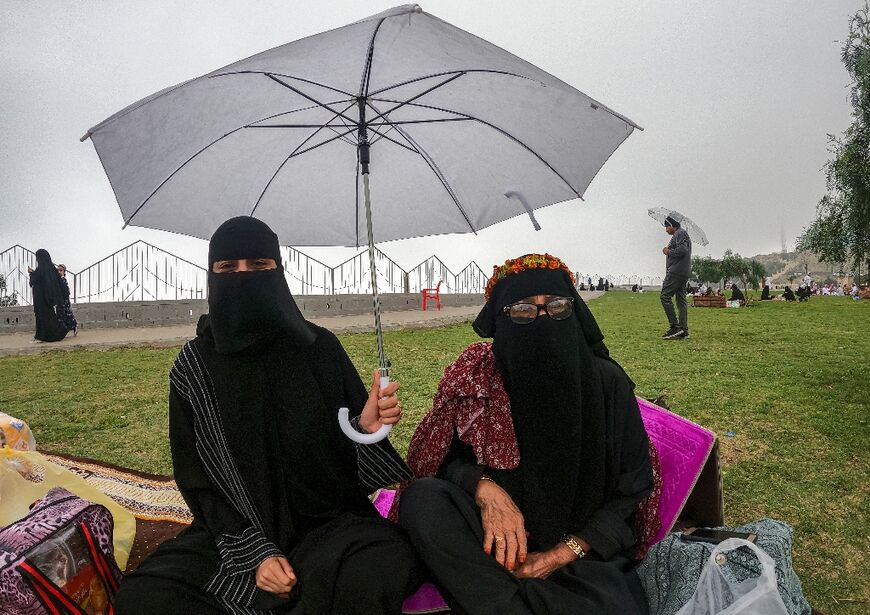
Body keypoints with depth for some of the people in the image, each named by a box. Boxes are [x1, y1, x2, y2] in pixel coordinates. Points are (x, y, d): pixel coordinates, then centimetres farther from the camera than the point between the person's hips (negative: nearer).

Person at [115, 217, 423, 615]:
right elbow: (195, 477, -1)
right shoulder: (194, 365, -2)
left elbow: (350, 448, 0)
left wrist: (367, 428, -25)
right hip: (235, 530, 1)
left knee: (384, 570, -31)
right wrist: (254, 552, -13)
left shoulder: (319, 347, -5)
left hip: (327, 519, -1)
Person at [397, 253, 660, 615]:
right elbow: (442, 458, 0)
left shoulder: (607, 383, -8)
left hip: (584, 547, -1)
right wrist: (483, 487, -22)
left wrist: (565, 553, -14)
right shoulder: (475, 377, -8)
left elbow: (633, 489, -4)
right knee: (421, 498, -26)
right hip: (501, 542, 2)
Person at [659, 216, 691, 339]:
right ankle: (684, 331, 6)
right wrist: (668, 251, 12)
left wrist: (669, 252, -6)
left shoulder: (680, 233, -5)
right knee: (681, 300, 7)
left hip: (676, 271, -10)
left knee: (665, 296, -13)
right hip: (684, 273, 10)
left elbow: (682, 250, -20)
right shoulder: (681, 235, 26)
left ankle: (675, 326, -17)